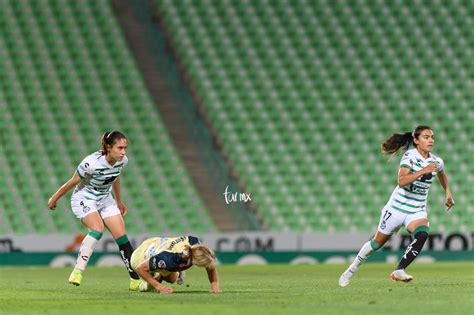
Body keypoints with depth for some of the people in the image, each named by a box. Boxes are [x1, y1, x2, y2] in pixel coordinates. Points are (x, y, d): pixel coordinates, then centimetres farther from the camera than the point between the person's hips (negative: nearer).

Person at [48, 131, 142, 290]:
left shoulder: (122, 161, -11)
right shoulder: (91, 163, -30)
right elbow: (72, 182, -15)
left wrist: (119, 202, 24)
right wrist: (54, 199, -2)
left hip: (105, 200, 6)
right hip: (84, 199, -6)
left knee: (122, 237, -3)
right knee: (98, 229, -32)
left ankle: (136, 280, 3)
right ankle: (77, 272, -29)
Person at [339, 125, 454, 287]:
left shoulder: (437, 161, 0)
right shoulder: (410, 156, -17)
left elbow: (441, 173, 28)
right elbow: (402, 181, -33)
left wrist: (448, 193, 22)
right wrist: (423, 171, -38)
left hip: (417, 211, 4)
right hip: (397, 207, -4)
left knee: (422, 234, -29)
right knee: (378, 242, 10)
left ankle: (399, 271, -27)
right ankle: (352, 269, 33)